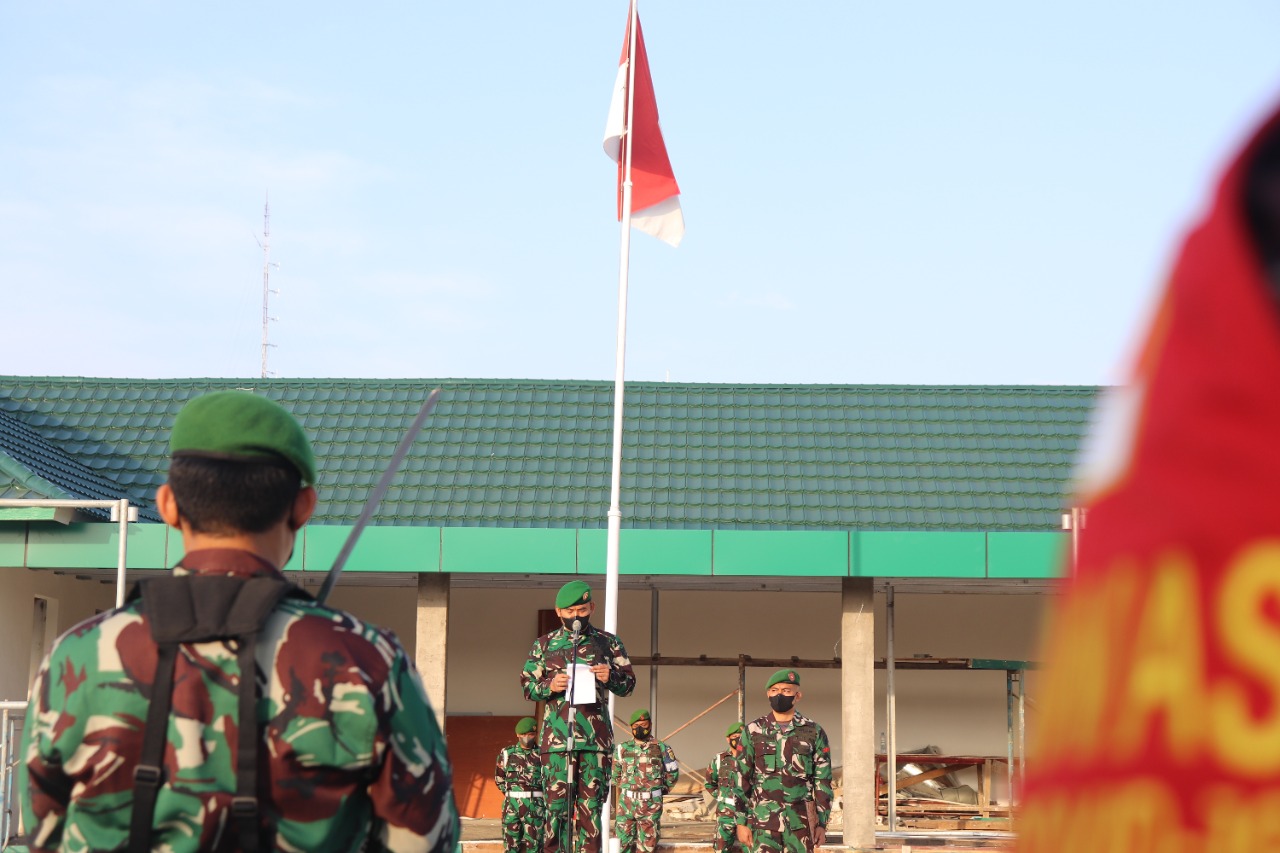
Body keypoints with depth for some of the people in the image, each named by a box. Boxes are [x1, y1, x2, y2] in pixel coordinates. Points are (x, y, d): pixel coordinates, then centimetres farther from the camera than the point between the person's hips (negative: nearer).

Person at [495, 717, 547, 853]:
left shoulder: (541, 754, 1)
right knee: (511, 842, 2)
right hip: (512, 804, 1)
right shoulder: (507, 753, 7)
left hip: (535, 805, -1)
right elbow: (499, 779, 16)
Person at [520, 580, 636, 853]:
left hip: (595, 737, 0)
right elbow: (527, 686, 12)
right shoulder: (544, 645, 11)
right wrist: (549, 687, -8)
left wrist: (610, 678, -8)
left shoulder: (608, 643, 11)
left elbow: (628, 684, 14)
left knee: (591, 802, 1)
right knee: (557, 801, -4)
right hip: (558, 735, 0)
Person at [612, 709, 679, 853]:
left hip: (651, 805, -1)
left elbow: (673, 772, 13)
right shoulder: (622, 749, 6)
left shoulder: (661, 749, 2)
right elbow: (615, 775, 18)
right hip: (626, 804, 2)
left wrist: (662, 789, 10)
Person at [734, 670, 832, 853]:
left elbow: (823, 781, 5)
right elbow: (742, 781, 6)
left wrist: (822, 823, -1)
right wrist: (741, 822, 0)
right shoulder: (753, 731, 5)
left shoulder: (814, 732, 5)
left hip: (800, 822, 0)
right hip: (763, 820, 0)